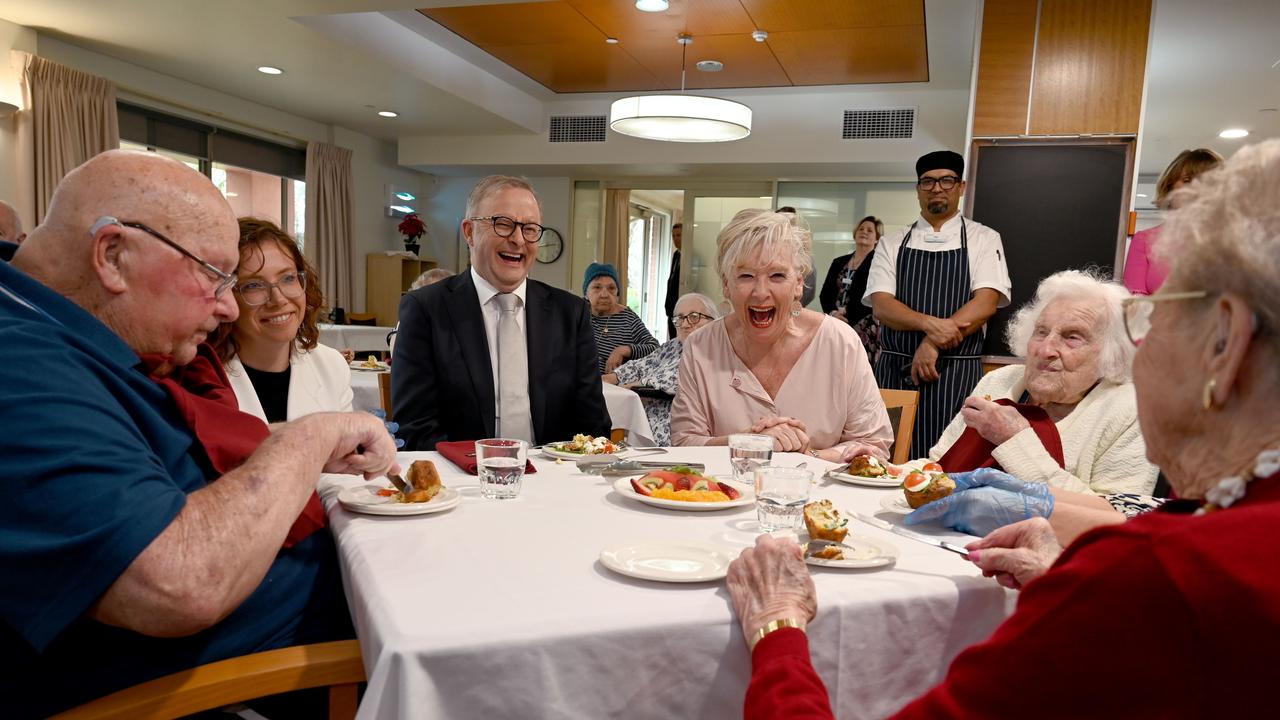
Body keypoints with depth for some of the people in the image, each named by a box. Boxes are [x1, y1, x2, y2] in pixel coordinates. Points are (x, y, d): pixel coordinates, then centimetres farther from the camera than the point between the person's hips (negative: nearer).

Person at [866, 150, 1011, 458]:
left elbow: (985, 304, -7)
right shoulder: (893, 244, 10)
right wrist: (930, 323, -20)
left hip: (956, 374, -1)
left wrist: (933, 343, -15)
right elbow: (880, 305, -3)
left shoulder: (984, 239, 6)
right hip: (894, 371, 2)